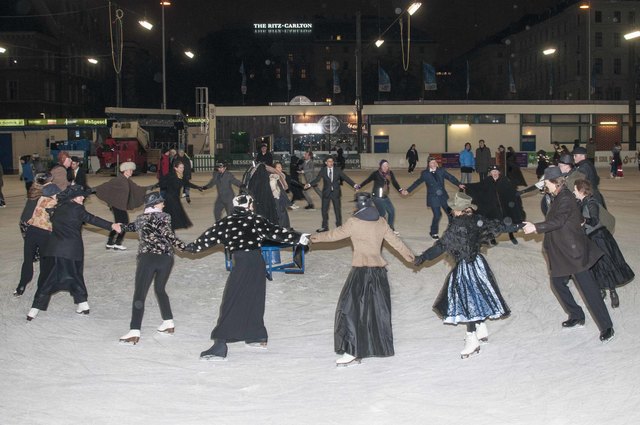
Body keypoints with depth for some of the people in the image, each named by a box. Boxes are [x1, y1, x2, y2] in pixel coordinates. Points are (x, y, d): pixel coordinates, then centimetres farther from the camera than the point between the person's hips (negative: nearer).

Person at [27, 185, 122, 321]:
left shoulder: (58, 208, 11)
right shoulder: (76, 209, -6)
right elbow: (92, 219, -14)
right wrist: (111, 226, -21)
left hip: (53, 249, 3)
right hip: (72, 250, -3)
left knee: (47, 278, 6)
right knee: (75, 276, 15)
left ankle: (36, 308, 1)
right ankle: (82, 303, 14)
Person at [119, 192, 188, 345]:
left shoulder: (140, 219, 9)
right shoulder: (163, 217, 1)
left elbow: (132, 226, 28)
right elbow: (168, 235, -9)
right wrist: (184, 247, -5)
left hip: (147, 258, -1)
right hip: (166, 258, 1)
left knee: (139, 295, -5)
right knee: (160, 290, 22)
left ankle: (134, 332, -16)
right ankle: (168, 323, 24)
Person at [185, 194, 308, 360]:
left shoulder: (226, 222, 2)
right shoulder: (256, 220, 1)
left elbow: (210, 236, 11)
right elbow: (275, 232, -3)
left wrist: (192, 247, 26)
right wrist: (299, 238, 2)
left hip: (241, 264, -2)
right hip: (257, 262, 3)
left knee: (230, 304, -4)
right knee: (254, 300, 20)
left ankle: (220, 345, -11)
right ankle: (258, 336, 30)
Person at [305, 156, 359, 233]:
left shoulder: (337, 170, 0)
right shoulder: (323, 171, 1)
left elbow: (346, 178, -3)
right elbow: (317, 179, -6)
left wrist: (354, 185, -13)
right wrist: (309, 184, -23)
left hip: (336, 193, -1)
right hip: (326, 193, 1)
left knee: (337, 210, 4)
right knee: (324, 210, 4)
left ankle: (339, 226, 15)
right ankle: (324, 226, 17)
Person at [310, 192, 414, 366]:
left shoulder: (353, 222, -7)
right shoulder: (381, 222, 7)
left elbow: (336, 234, 4)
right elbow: (394, 240, 15)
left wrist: (318, 238, 22)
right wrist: (408, 255, 31)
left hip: (361, 270, -5)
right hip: (379, 269, 5)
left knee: (352, 309, -3)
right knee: (379, 308, 18)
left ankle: (352, 352, -10)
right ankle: (381, 345, 31)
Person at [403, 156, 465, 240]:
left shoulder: (441, 171, 3)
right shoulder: (425, 173, 0)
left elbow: (450, 177, -2)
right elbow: (417, 182, 7)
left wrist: (459, 184, -16)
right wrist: (408, 190, 5)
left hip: (443, 196, 3)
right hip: (433, 197, -3)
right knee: (437, 215, -7)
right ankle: (433, 233, 15)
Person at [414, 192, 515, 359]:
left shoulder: (457, 226, -19)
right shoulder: (477, 220, 0)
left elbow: (441, 246, -19)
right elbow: (496, 226, 13)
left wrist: (423, 257, -14)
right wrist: (514, 228, 29)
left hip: (465, 267, -8)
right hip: (478, 262, 8)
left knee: (467, 301, -3)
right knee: (477, 297, 21)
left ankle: (472, 340, -2)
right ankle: (482, 330, 31)